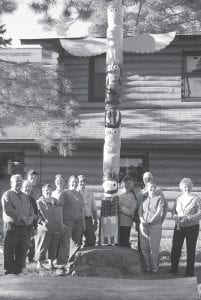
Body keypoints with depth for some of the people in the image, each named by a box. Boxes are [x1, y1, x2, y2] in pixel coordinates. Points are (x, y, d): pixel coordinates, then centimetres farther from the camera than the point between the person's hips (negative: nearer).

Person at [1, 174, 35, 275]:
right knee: (10, 251, -3)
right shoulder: (7, 195, 0)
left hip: (25, 228, 6)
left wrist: (31, 218, -4)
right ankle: (9, 270, 3)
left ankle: (20, 269, 12)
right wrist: (21, 217, -16)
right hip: (12, 227, -6)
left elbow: (31, 210, 18)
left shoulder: (25, 196, 21)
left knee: (22, 251, 5)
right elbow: (7, 210, -13)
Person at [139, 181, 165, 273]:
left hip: (155, 225, -3)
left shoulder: (159, 198, 3)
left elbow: (158, 212, -5)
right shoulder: (143, 198, 13)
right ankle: (147, 266, 11)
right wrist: (142, 220, -7)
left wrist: (150, 221, -12)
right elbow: (140, 210, 10)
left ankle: (154, 268, 5)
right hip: (143, 225, 3)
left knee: (154, 247, -4)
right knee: (144, 247, 2)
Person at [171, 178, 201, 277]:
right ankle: (173, 270, 19)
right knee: (175, 248, 5)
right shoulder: (178, 199, 6)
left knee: (191, 250, 5)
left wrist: (188, 218, -22)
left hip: (192, 227, -4)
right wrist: (175, 216, -9)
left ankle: (189, 272, 16)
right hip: (179, 227, 4)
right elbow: (174, 210, 13)